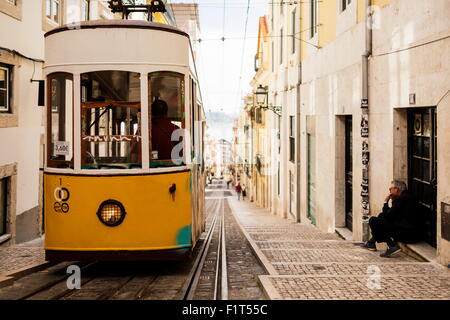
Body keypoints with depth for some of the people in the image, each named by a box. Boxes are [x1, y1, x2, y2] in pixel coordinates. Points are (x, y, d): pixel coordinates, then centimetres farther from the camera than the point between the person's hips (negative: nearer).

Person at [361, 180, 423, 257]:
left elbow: (388, 216, -11)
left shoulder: (401, 198, -14)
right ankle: (371, 243, 27)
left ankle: (392, 246, -12)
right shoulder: (407, 196, 17)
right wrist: (393, 200, 14)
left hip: (407, 234, -11)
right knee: (381, 216, 24)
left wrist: (386, 202, 1)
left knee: (373, 221, -10)